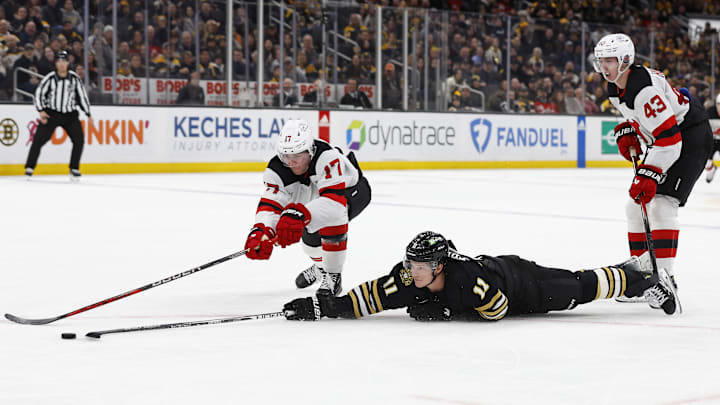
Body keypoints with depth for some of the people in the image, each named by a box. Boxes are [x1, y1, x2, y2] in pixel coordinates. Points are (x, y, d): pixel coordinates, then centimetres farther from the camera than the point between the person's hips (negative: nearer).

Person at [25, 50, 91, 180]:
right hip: (51, 113, -2)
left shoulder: (74, 78, -1)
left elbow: (82, 95, 7)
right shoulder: (50, 78, -7)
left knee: (79, 140, -9)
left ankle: (74, 169, 4)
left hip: (70, 115, 2)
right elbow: (39, 93, -3)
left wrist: (88, 114, 7)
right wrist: (41, 111, -14)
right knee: (39, 139, -11)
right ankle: (29, 167, -3)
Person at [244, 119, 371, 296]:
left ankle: (333, 276, -16)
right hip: (315, 193, 7)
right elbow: (270, 204, -39)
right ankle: (320, 266, 37)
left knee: (333, 216, -33)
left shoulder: (327, 157, -45)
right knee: (309, 233, 0)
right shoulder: (277, 170, -29)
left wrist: (300, 214, -72)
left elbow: (333, 199, -56)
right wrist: (259, 232, -62)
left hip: (352, 189, -7)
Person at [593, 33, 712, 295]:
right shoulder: (615, 89, 1)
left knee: (661, 203, -21)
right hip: (661, 141, 10)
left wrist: (650, 175, -35)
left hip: (690, 137, -10)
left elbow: (669, 137, -32)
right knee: (635, 205, 9)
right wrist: (627, 132, 3)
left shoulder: (644, 89, -29)